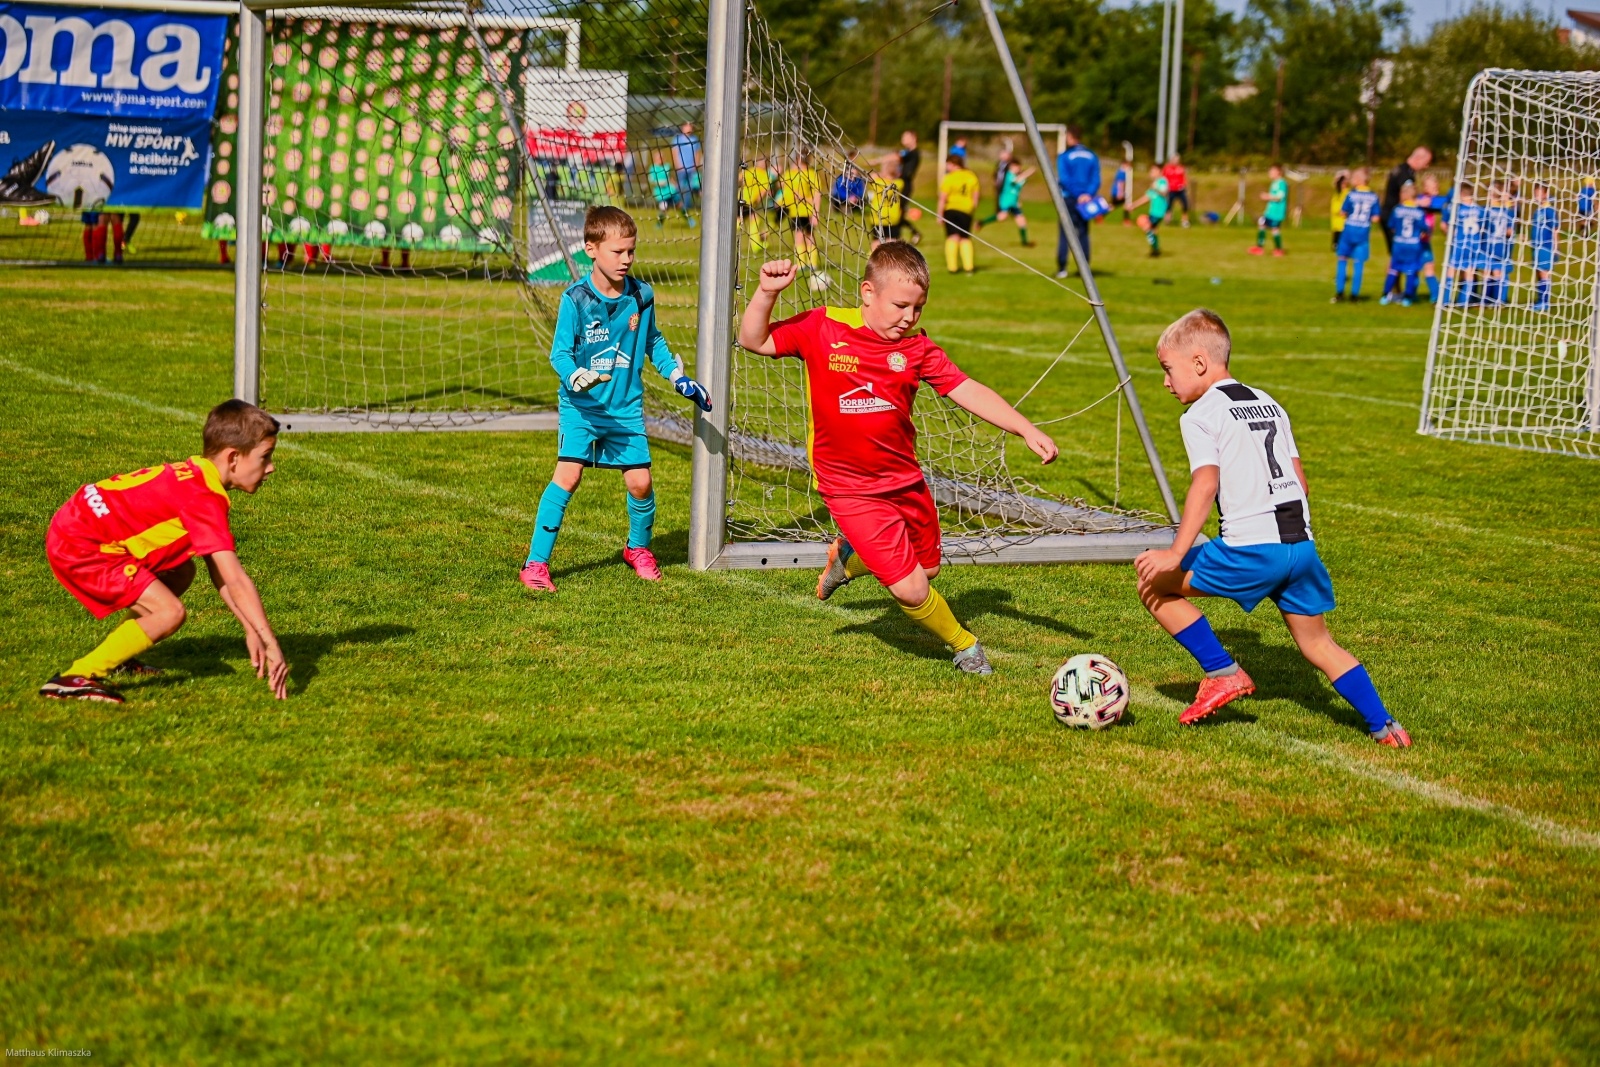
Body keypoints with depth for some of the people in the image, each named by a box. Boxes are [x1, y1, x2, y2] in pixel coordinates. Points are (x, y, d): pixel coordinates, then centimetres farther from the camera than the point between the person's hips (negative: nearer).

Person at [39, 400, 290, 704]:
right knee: (169, 612, -16)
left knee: (181, 573, 20)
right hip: (77, 545, -11)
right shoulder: (204, 498, -21)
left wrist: (250, 629, 9)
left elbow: (220, 575, 12)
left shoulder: (196, 478, 9)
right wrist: (272, 645, -23)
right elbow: (236, 581, -25)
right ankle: (73, 679, -13)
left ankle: (114, 656, 20)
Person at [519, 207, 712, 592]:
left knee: (640, 482, 1)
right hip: (581, 406, -4)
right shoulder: (576, 298, -13)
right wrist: (577, 378, -32)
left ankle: (638, 548, 31)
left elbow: (653, 342, 18)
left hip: (627, 407, 4)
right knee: (567, 476, -16)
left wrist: (680, 377, 11)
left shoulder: (642, 296, 0)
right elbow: (560, 352, -13)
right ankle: (536, 563, -10)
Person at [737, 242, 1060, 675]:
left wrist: (1026, 429, -14)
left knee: (928, 570, 19)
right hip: (851, 489, -5)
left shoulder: (917, 349, -3)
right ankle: (964, 646, 19)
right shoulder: (822, 329, -10)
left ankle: (848, 556, 45)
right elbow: (754, 341, -5)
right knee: (910, 589, -10)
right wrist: (767, 292, -23)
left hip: (906, 480, 5)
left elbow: (968, 391, -5)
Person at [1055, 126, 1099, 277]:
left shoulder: (1064, 157, -6)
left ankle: (1062, 268, -5)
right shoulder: (1092, 157, 7)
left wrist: (1077, 194, -12)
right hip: (1086, 200, 3)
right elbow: (1096, 180, 0)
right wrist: (1088, 194, -10)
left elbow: (1064, 179, -14)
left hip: (1069, 198, -3)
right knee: (1083, 233, 10)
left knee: (1064, 233, 2)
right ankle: (1084, 268, 7)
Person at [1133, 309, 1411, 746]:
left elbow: (1206, 484, -15)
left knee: (1155, 586, 7)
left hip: (1250, 549, -7)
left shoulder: (1200, 415, -1)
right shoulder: (1269, 405, 21)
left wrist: (1176, 553, -19)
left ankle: (1223, 673, 5)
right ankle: (1383, 725, 9)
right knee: (1317, 643, 18)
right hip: (1302, 545, 7)